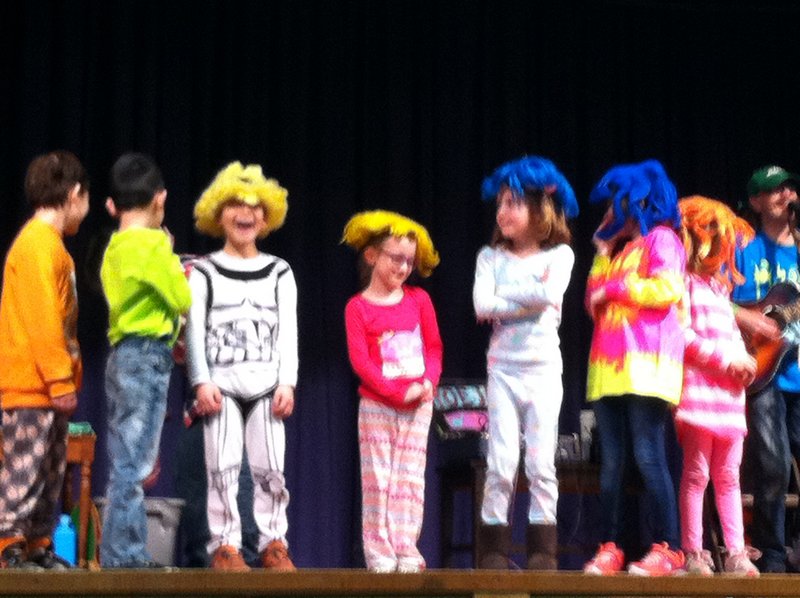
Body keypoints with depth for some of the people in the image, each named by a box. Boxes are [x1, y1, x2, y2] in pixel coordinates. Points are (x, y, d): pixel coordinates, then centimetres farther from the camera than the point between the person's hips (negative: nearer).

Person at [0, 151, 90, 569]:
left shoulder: (48, 243, 18)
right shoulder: (39, 243, -12)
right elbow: (41, 318, -18)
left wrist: (66, 376, 15)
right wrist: (60, 379, -18)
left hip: (45, 387, 10)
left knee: (50, 472, 12)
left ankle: (39, 549, 17)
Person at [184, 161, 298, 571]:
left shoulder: (279, 273, 14)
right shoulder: (204, 272, 8)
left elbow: (288, 333, 8)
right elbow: (194, 331, 2)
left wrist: (287, 382, -2)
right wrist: (202, 381, -9)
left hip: (267, 381, 2)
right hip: (222, 380, -2)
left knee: (270, 467, -2)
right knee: (223, 467, -6)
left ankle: (274, 543, 4)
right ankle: (226, 546, -2)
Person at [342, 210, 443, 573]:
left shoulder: (419, 300, 6)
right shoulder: (358, 307, -4)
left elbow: (433, 347, 8)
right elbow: (359, 360, -10)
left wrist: (428, 383, -10)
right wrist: (398, 393, -17)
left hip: (419, 404, 3)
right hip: (377, 405, -3)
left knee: (410, 478, 3)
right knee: (378, 478, 0)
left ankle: (406, 548, 7)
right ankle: (379, 552, 4)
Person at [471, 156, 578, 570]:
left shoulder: (559, 254, 1)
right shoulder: (491, 256, 5)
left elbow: (552, 292, -18)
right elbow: (482, 305, -10)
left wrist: (503, 295, -10)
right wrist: (531, 301, -13)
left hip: (543, 368, -1)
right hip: (502, 369, 1)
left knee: (541, 464, 1)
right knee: (501, 465, -3)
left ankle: (542, 550, 7)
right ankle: (494, 548, 3)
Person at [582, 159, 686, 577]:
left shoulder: (661, 239, 2)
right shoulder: (619, 251, 26)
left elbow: (667, 290, -14)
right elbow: (594, 305, 19)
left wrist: (614, 288, -7)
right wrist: (602, 255, 16)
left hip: (645, 366, -8)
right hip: (609, 369, 8)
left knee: (648, 458, -13)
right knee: (611, 463, 2)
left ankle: (667, 549, -12)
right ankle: (610, 549, 1)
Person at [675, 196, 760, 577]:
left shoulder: (719, 288, 24)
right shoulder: (685, 282, -2)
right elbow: (681, 334, -12)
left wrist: (744, 361, 4)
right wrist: (725, 359, -13)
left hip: (730, 389, 8)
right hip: (699, 385, -8)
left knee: (728, 476, 8)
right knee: (697, 473, -7)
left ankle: (736, 553, 9)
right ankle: (693, 554, -5)